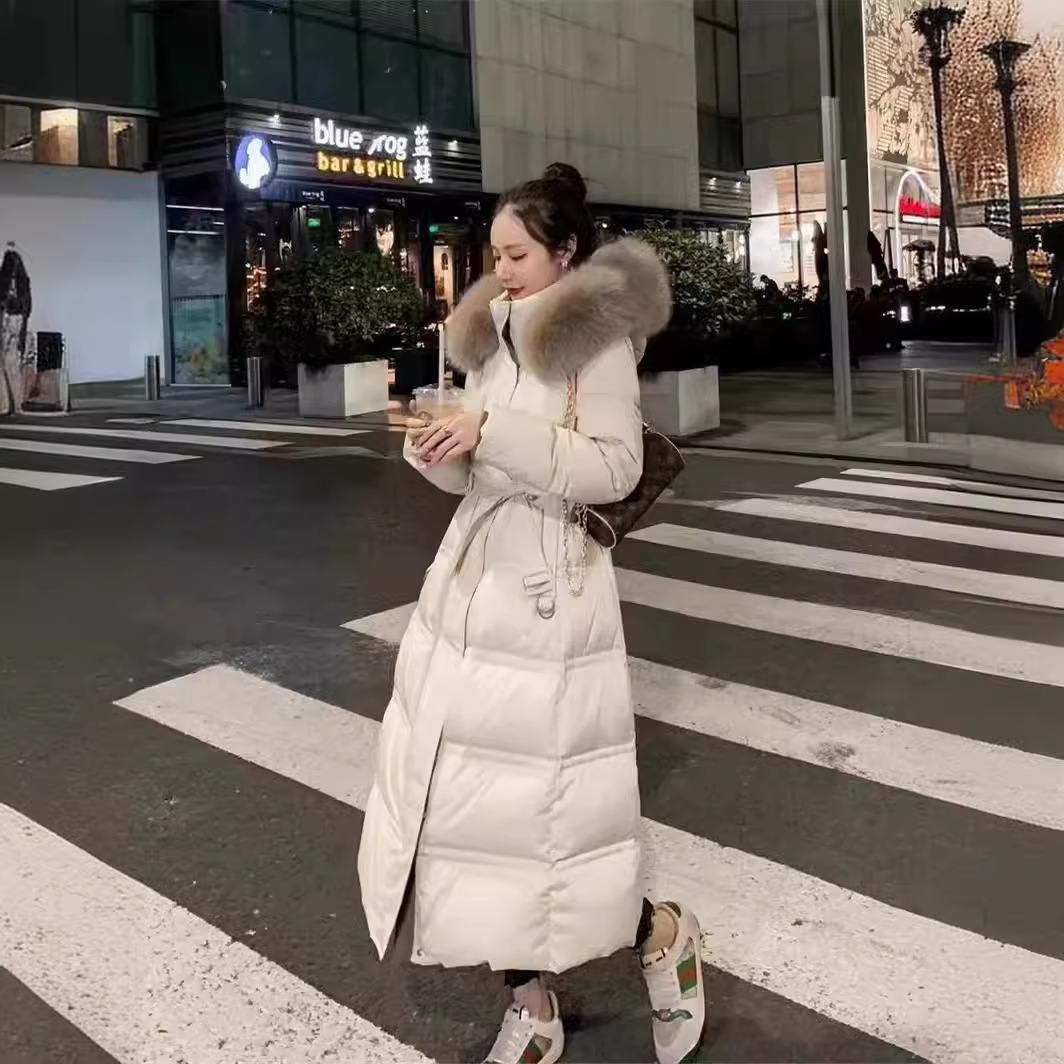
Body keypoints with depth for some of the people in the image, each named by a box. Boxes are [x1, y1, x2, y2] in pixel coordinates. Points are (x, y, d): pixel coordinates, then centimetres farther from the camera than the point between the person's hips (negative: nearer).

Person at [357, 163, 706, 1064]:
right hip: (471, 573, 7)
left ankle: (664, 934, 25)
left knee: (537, 804, -3)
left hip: (550, 588, -7)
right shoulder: (494, 337, 13)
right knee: (476, 794, 8)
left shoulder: (599, 337, -8)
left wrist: (494, 430, -21)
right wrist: (440, 448, -5)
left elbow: (616, 467, -15)